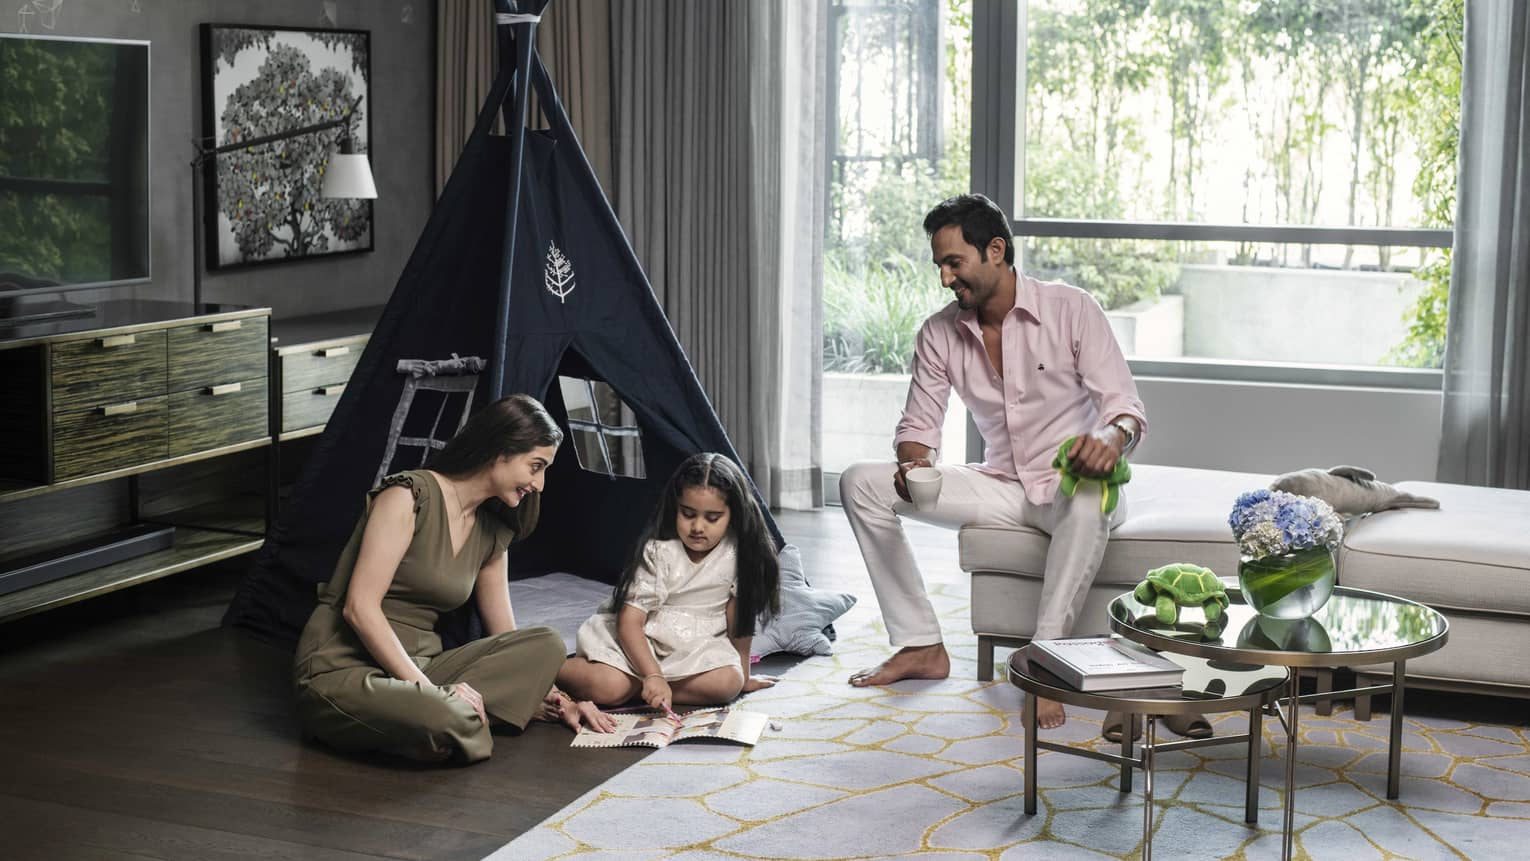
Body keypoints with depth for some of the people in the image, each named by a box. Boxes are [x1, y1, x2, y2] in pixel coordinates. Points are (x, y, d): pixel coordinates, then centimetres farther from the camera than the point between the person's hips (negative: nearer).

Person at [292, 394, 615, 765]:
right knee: (447, 721, -39)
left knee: (547, 646, -13)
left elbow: (506, 637, 18)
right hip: (342, 670, -8)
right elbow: (359, 607, -18)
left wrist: (556, 701, 5)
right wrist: (426, 688, -23)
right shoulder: (408, 496, -12)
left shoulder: (492, 533, 12)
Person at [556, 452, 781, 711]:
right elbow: (629, 621, -21)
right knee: (608, 687, -31)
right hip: (639, 640, -2)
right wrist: (652, 675, -34)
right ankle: (552, 666, 1)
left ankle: (635, 688, -18)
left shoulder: (737, 553, -8)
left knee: (728, 682, -30)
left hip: (696, 647, 3)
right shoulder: (659, 552, -15)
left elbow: (739, 614, 0)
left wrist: (744, 675, 3)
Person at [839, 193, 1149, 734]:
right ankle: (921, 645, -9)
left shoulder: (1071, 310, -11)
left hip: (1070, 486, -5)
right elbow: (918, 425, 4)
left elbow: (1126, 406, -17)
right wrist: (915, 463, -21)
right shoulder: (940, 333, 1)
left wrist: (1110, 439, -42)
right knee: (860, 483, -9)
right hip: (1002, 485, 5)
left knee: (1089, 501, -43)